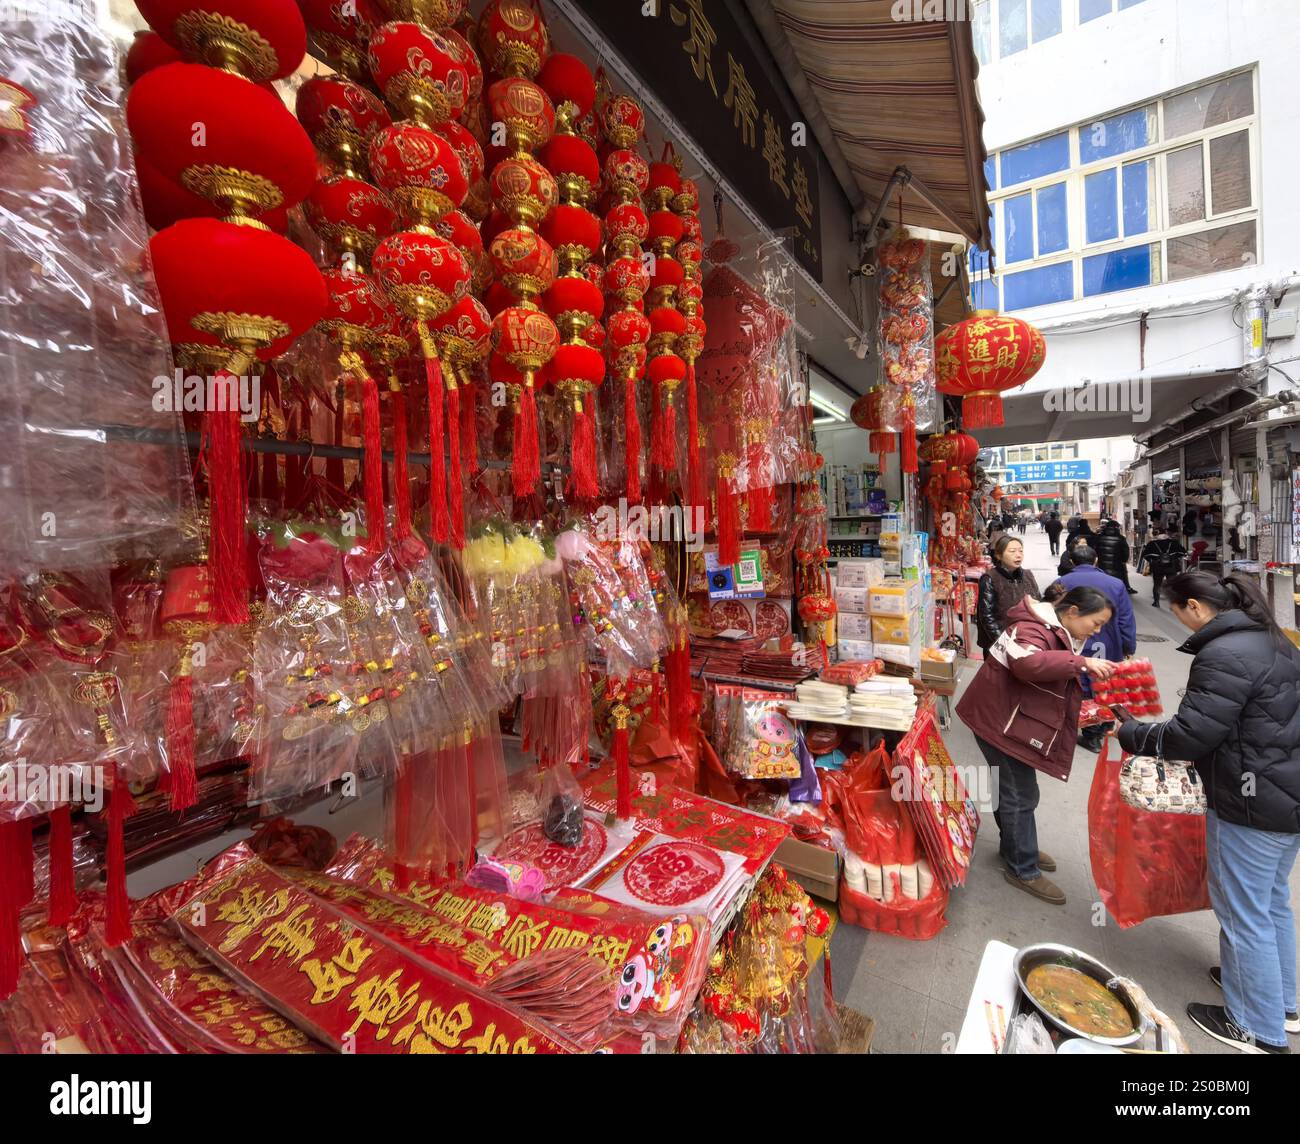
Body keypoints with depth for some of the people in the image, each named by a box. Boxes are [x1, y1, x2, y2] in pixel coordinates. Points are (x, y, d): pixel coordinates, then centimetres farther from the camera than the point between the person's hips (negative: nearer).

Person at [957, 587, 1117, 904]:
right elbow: (1028, 663, -42)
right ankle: (1023, 870, 13)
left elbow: (1057, 684, 18)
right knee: (1021, 795, -1)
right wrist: (1082, 662, -36)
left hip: (1014, 721, 10)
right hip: (999, 720, -10)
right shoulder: (1032, 629, -20)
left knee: (1011, 787, 23)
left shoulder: (1059, 634, 14)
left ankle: (1015, 847, 39)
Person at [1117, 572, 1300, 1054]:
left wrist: (1132, 734, -7)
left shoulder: (1223, 655, -23)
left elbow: (1190, 736, -22)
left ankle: (1258, 1028, 23)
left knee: (1243, 913, 7)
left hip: (1252, 806, -9)